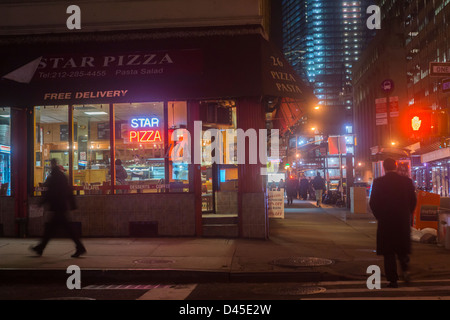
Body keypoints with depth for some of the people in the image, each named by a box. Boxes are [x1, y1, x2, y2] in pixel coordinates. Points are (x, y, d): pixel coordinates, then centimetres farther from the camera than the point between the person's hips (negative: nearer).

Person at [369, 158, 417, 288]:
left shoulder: (378, 182, -7)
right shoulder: (407, 181, -2)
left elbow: (373, 203, -5)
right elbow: (413, 200, 2)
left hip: (385, 222, -2)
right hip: (403, 221, 2)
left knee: (389, 252, 5)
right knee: (402, 249, 20)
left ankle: (393, 280, 3)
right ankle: (405, 269, 0)